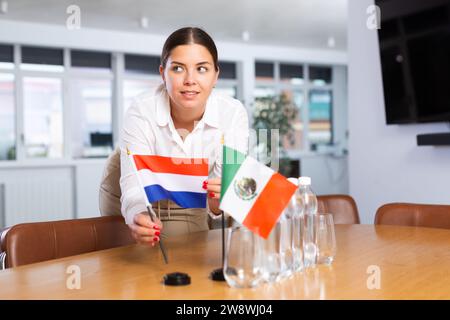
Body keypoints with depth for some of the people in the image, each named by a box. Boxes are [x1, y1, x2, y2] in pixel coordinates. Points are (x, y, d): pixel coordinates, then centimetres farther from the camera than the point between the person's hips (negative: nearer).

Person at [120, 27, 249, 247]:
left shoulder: (233, 113, -18)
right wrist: (139, 219, -50)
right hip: (151, 214, 1)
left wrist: (218, 202, -45)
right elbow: (134, 187, -27)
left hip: (202, 217, -1)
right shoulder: (141, 111, -21)